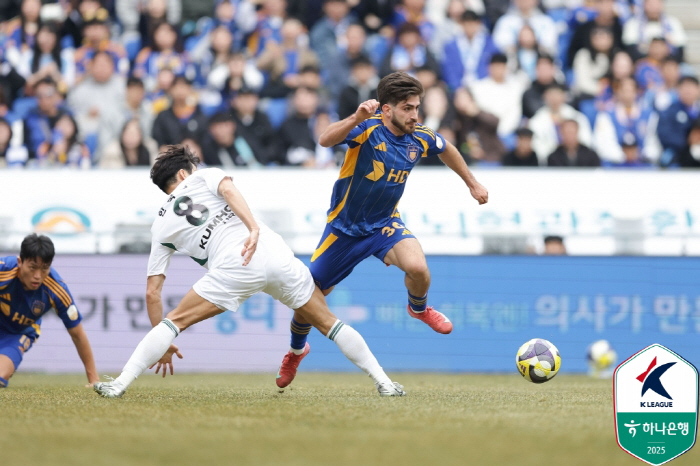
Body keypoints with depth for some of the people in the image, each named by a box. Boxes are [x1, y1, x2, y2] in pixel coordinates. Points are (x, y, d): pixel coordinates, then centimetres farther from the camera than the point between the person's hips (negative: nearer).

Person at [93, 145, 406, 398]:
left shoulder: (162, 226, 24)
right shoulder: (203, 177, 24)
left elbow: (152, 291, 22)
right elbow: (228, 190, -3)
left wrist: (163, 345, 29)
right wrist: (254, 229, -14)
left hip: (233, 268, -1)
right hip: (276, 254, 1)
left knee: (175, 321, 10)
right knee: (327, 322, 16)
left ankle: (120, 385, -3)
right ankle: (384, 383, 15)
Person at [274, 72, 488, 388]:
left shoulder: (420, 138, -9)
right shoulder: (368, 128, -24)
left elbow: (447, 150, 16)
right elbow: (325, 140, -43)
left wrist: (472, 183, 23)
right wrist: (356, 119, -58)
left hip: (385, 224, 2)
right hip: (344, 228, -2)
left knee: (417, 267, -28)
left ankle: (419, 308, 8)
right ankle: (296, 350, 38)